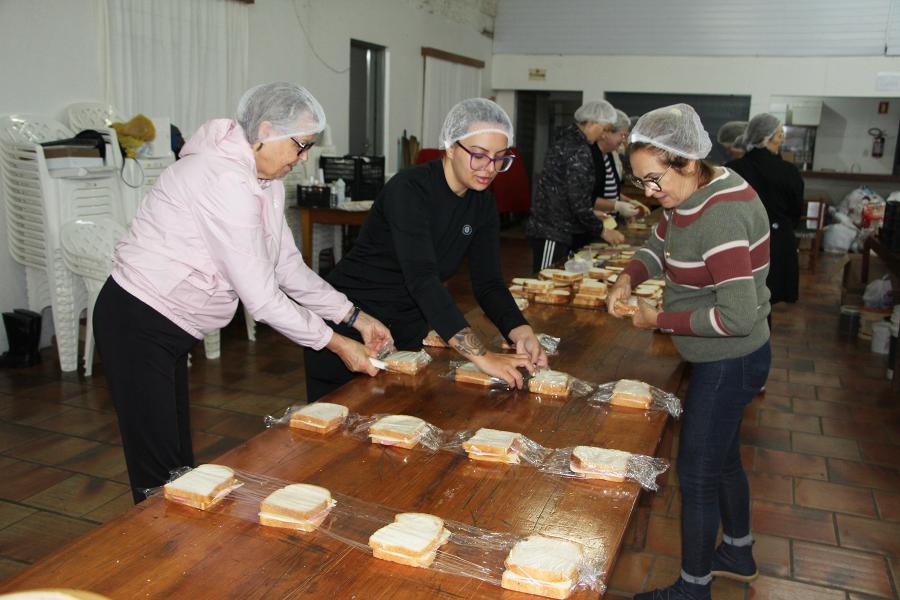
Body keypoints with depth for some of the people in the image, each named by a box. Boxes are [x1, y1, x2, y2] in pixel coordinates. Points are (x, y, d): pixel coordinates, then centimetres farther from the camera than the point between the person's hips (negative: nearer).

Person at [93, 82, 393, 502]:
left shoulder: (266, 180, 5)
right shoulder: (226, 181, -26)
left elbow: (288, 267, 9)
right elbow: (262, 298, -25)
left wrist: (356, 317, 5)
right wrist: (338, 345, -16)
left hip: (173, 327, 10)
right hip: (138, 325, -10)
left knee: (180, 462, 16)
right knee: (160, 471, -2)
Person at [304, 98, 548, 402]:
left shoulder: (482, 204, -1)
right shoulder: (410, 189, -23)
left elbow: (488, 283, -3)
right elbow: (422, 278, -34)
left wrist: (521, 333, -22)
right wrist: (481, 355, -40)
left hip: (407, 331, 6)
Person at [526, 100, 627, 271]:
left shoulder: (566, 139, 13)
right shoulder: (579, 151, -16)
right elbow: (578, 202, -18)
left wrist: (594, 213, 21)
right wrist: (602, 231, -6)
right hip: (551, 234, -9)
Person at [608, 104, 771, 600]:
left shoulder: (722, 215, -28)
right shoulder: (687, 196, 0)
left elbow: (738, 315, -31)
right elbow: (658, 247, 17)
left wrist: (660, 320, -21)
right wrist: (628, 279, -4)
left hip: (730, 361, -10)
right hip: (721, 358, 10)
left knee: (696, 474, 4)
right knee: (721, 458, 25)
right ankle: (738, 554, 47)